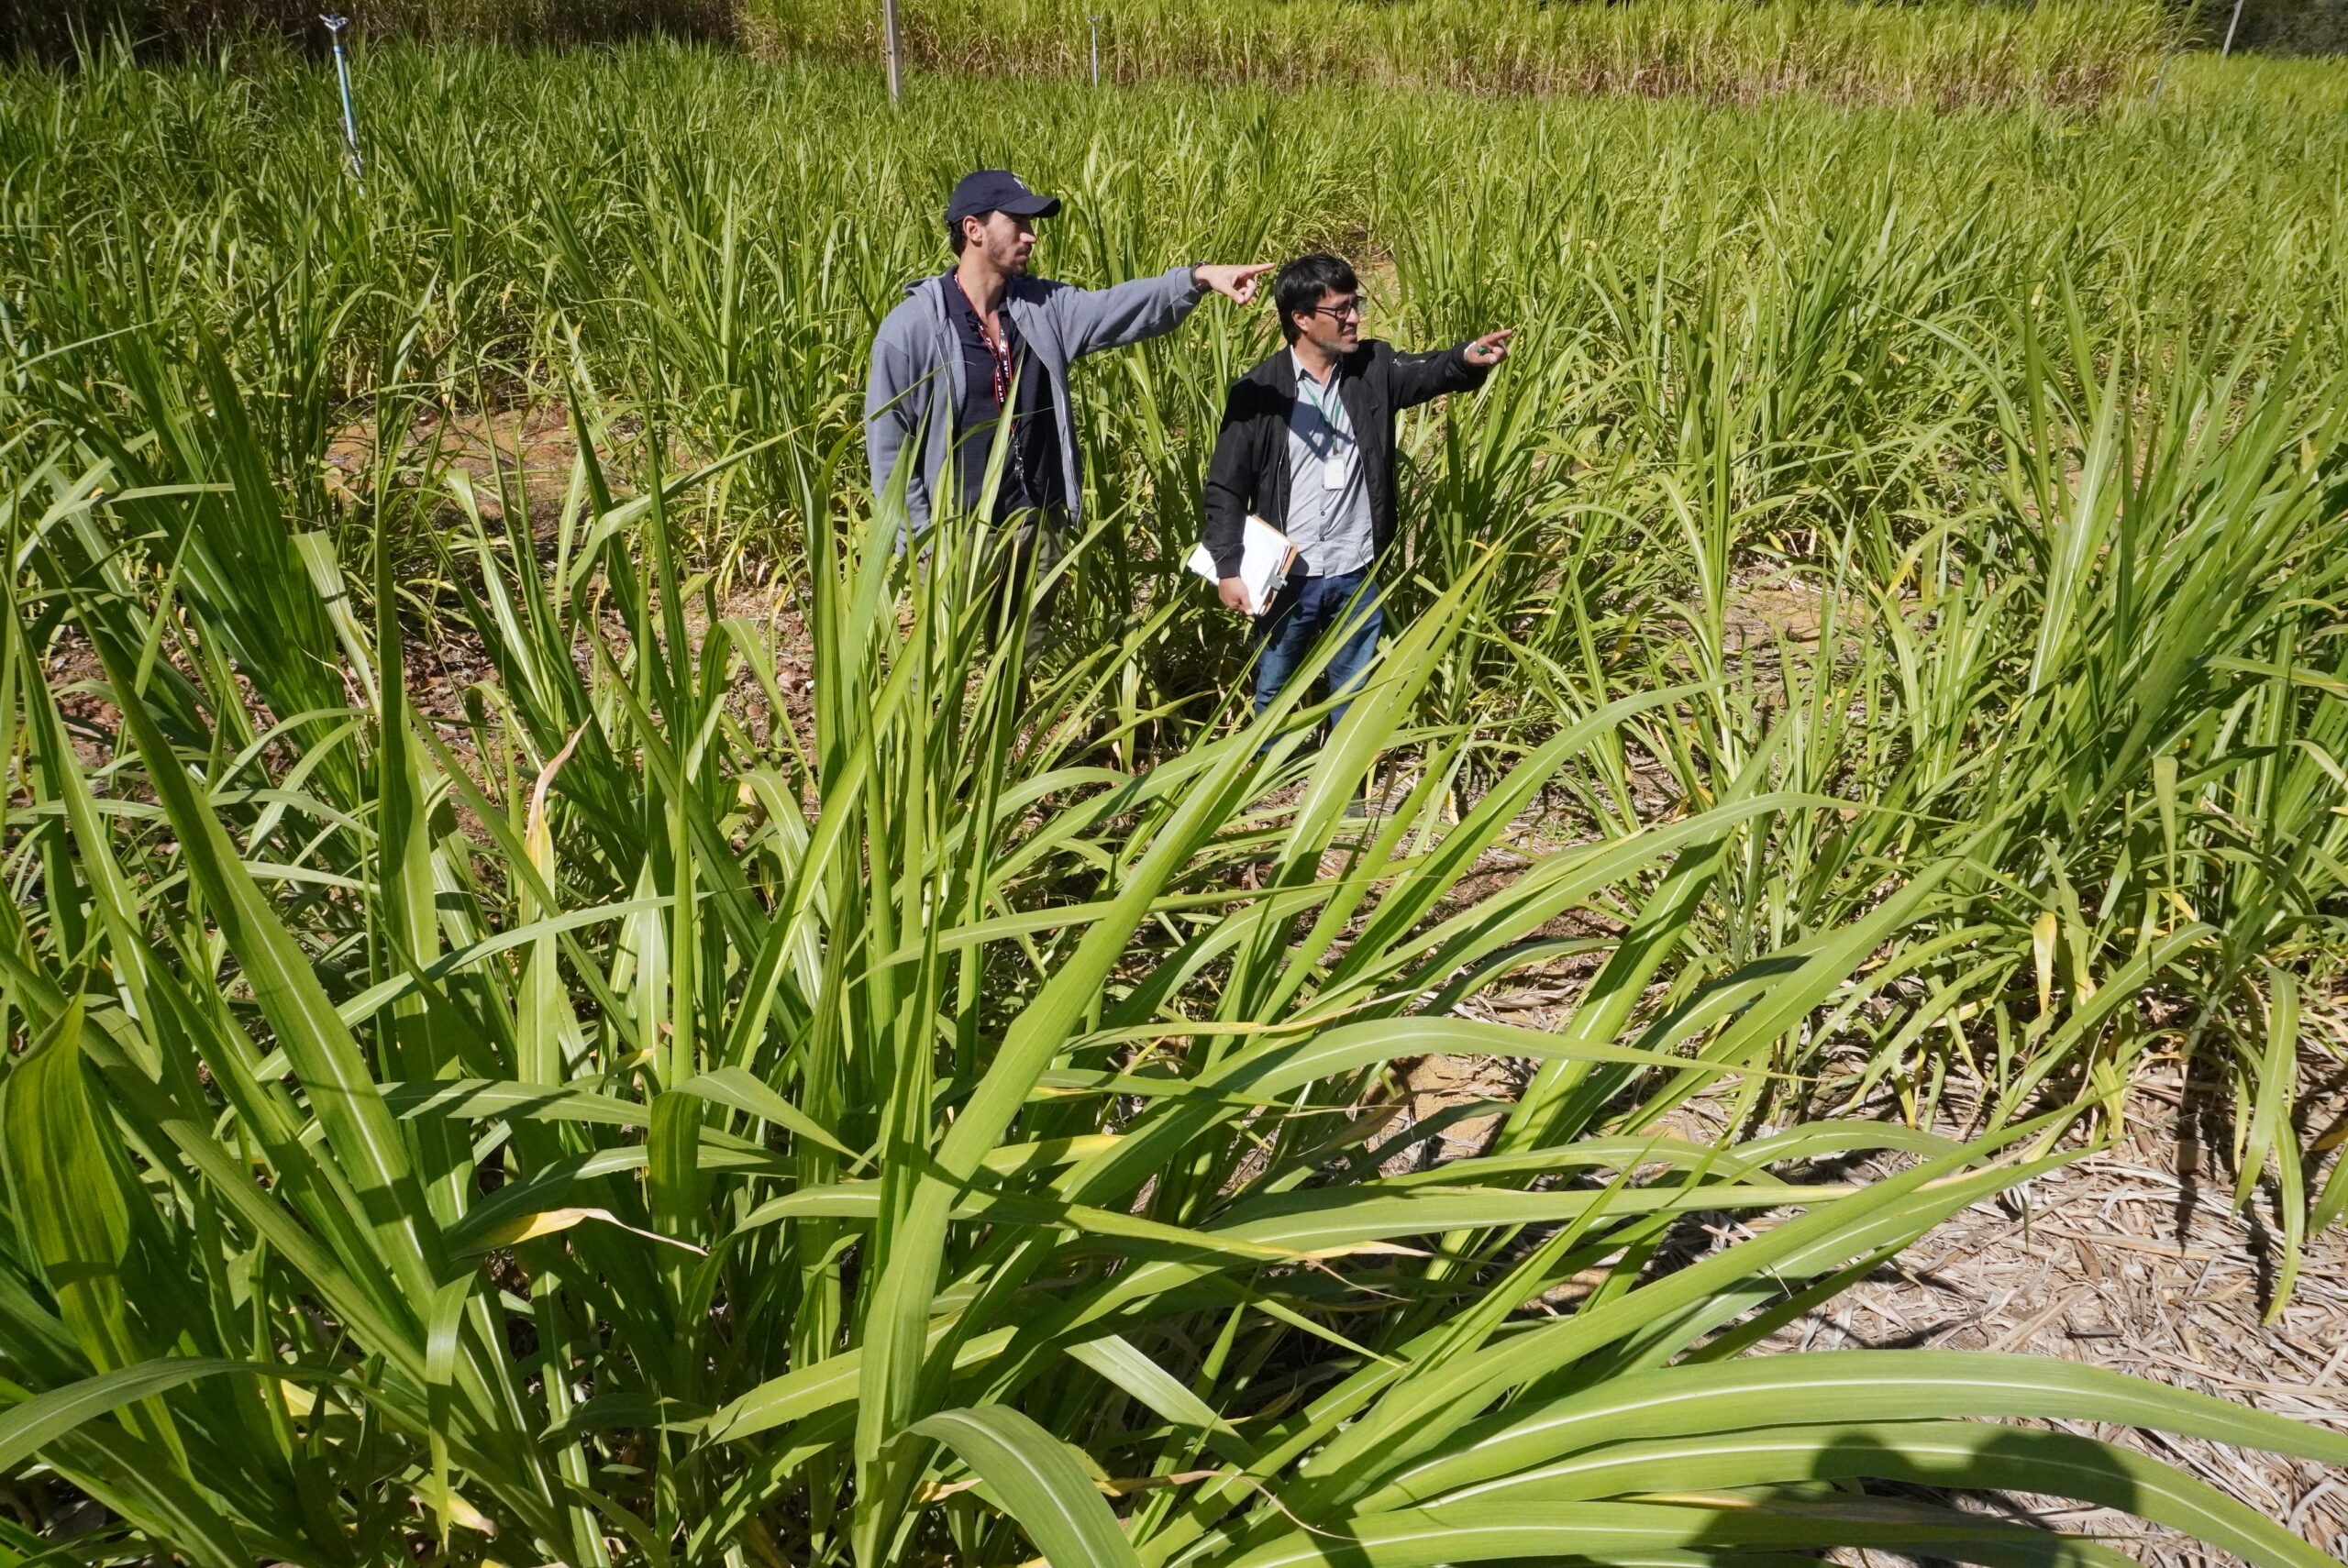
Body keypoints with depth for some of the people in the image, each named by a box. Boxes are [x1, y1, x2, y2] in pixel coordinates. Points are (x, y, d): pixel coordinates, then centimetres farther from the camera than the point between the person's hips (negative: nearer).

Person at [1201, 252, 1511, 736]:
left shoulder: (1373, 368, 0)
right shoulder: (1257, 391, -9)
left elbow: (1428, 371, -19)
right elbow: (1226, 487, -7)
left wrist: (1468, 357, -41)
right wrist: (1227, 569, -12)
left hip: (1357, 574, 2)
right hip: (1287, 576, -2)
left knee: (1353, 692, 17)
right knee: (1273, 690, 15)